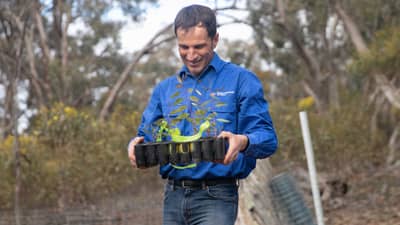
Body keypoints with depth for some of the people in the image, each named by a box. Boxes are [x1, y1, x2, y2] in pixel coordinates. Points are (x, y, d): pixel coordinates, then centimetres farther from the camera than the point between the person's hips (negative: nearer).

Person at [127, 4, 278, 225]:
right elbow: (147, 137, 16)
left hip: (216, 198, -6)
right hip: (173, 198, 6)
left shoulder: (241, 80, 0)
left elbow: (267, 139, -6)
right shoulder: (164, 89, 16)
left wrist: (242, 141, -29)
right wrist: (135, 145, -8)